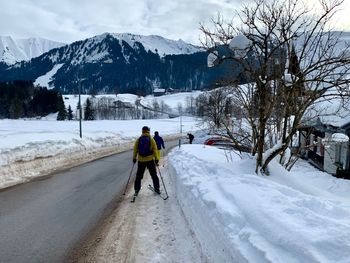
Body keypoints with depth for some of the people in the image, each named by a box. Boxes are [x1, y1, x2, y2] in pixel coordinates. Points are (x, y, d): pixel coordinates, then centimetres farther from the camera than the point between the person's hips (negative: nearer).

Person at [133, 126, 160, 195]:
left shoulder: (138, 140, -1)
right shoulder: (151, 140, -5)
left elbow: (135, 150, 4)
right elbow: (155, 150, -5)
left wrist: (134, 158, 14)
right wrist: (156, 159, 1)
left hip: (141, 160, 1)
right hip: (150, 160, -1)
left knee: (139, 176, 12)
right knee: (154, 175, 12)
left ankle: (136, 190, 13)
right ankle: (157, 189, 15)